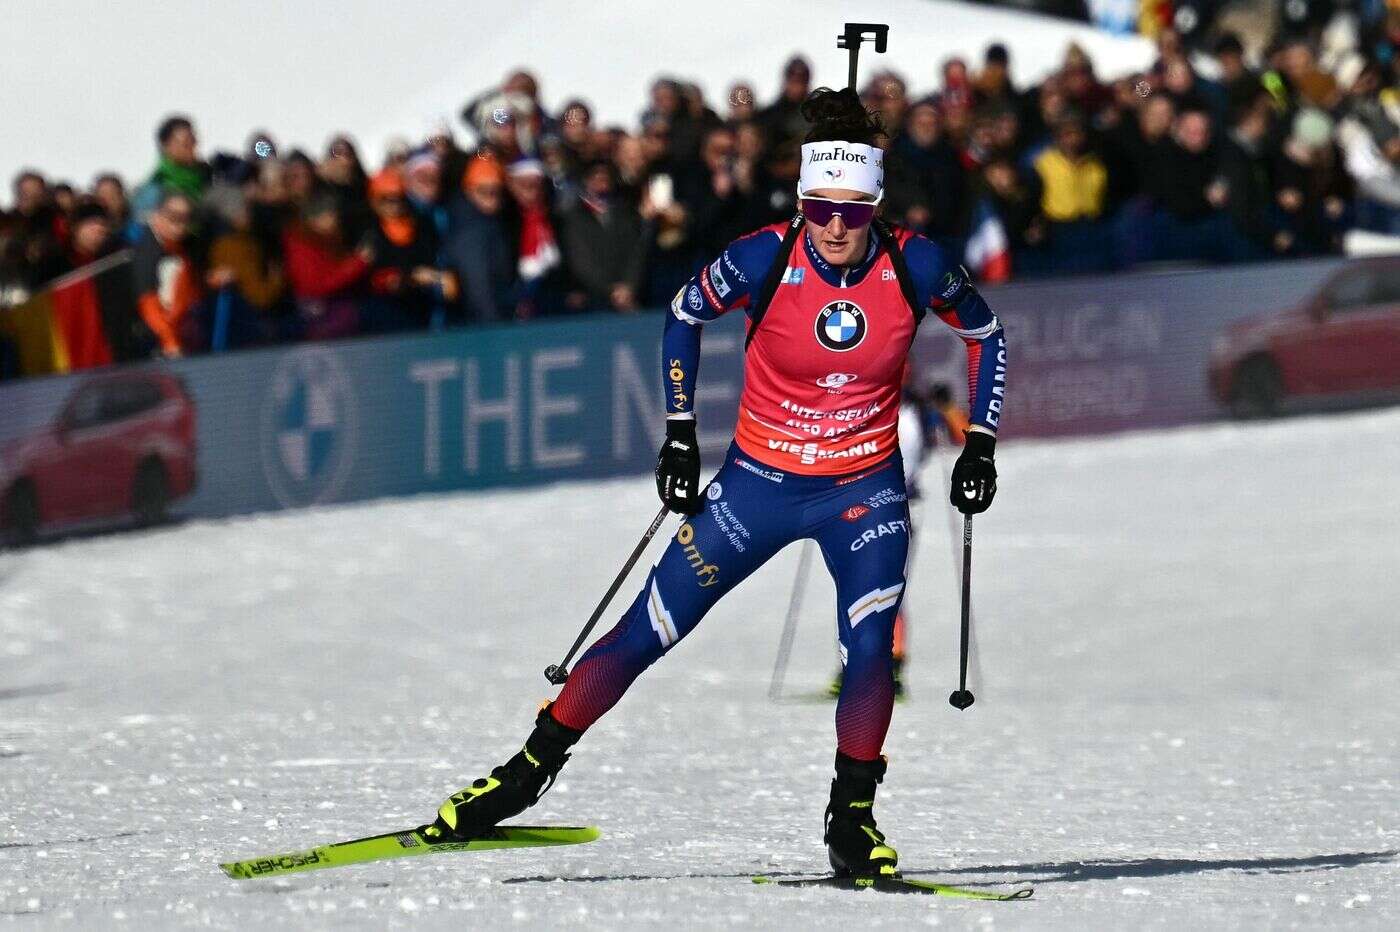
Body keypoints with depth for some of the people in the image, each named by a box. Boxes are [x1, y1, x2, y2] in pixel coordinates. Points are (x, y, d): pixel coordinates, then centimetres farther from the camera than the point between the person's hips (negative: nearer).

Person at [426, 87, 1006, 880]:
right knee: (647, 633, 0)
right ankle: (531, 769, 12)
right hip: (758, 483, 0)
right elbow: (685, 315, 2)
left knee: (870, 645, -20)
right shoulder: (765, 260, -18)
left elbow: (986, 332, 5)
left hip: (866, 489, 0)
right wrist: (680, 435, 0)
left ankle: (852, 817, -5)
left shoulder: (915, 266, -15)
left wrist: (981, 445, 0)